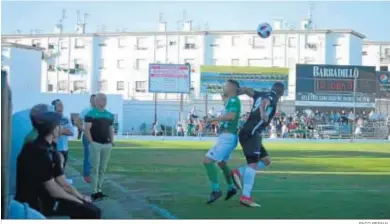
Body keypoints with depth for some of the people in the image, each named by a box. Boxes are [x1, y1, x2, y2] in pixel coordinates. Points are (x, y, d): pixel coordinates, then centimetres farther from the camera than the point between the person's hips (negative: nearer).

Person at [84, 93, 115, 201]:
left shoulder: (109, 115, 15)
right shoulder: (91, 114, -5)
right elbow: (86, 129, -9)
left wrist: (112, 141, 9)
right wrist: (91, 142, -14)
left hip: (107, 145, 6)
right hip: (96, 144, -6)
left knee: (102, 169, 8)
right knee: (95, 168, -6)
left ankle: (99, 190, 14)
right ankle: (94, 192, -4)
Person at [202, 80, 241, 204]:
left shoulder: (233, 99, -12)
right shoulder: (231, 101, 16)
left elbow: (231, 116, -28)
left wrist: (215, 119, -18)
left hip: (227, 137, -10)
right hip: (226, 137, 10)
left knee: (207, 161, -17)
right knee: (221, 162, 28)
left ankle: (216, 190, -15)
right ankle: (231, 188, 41)